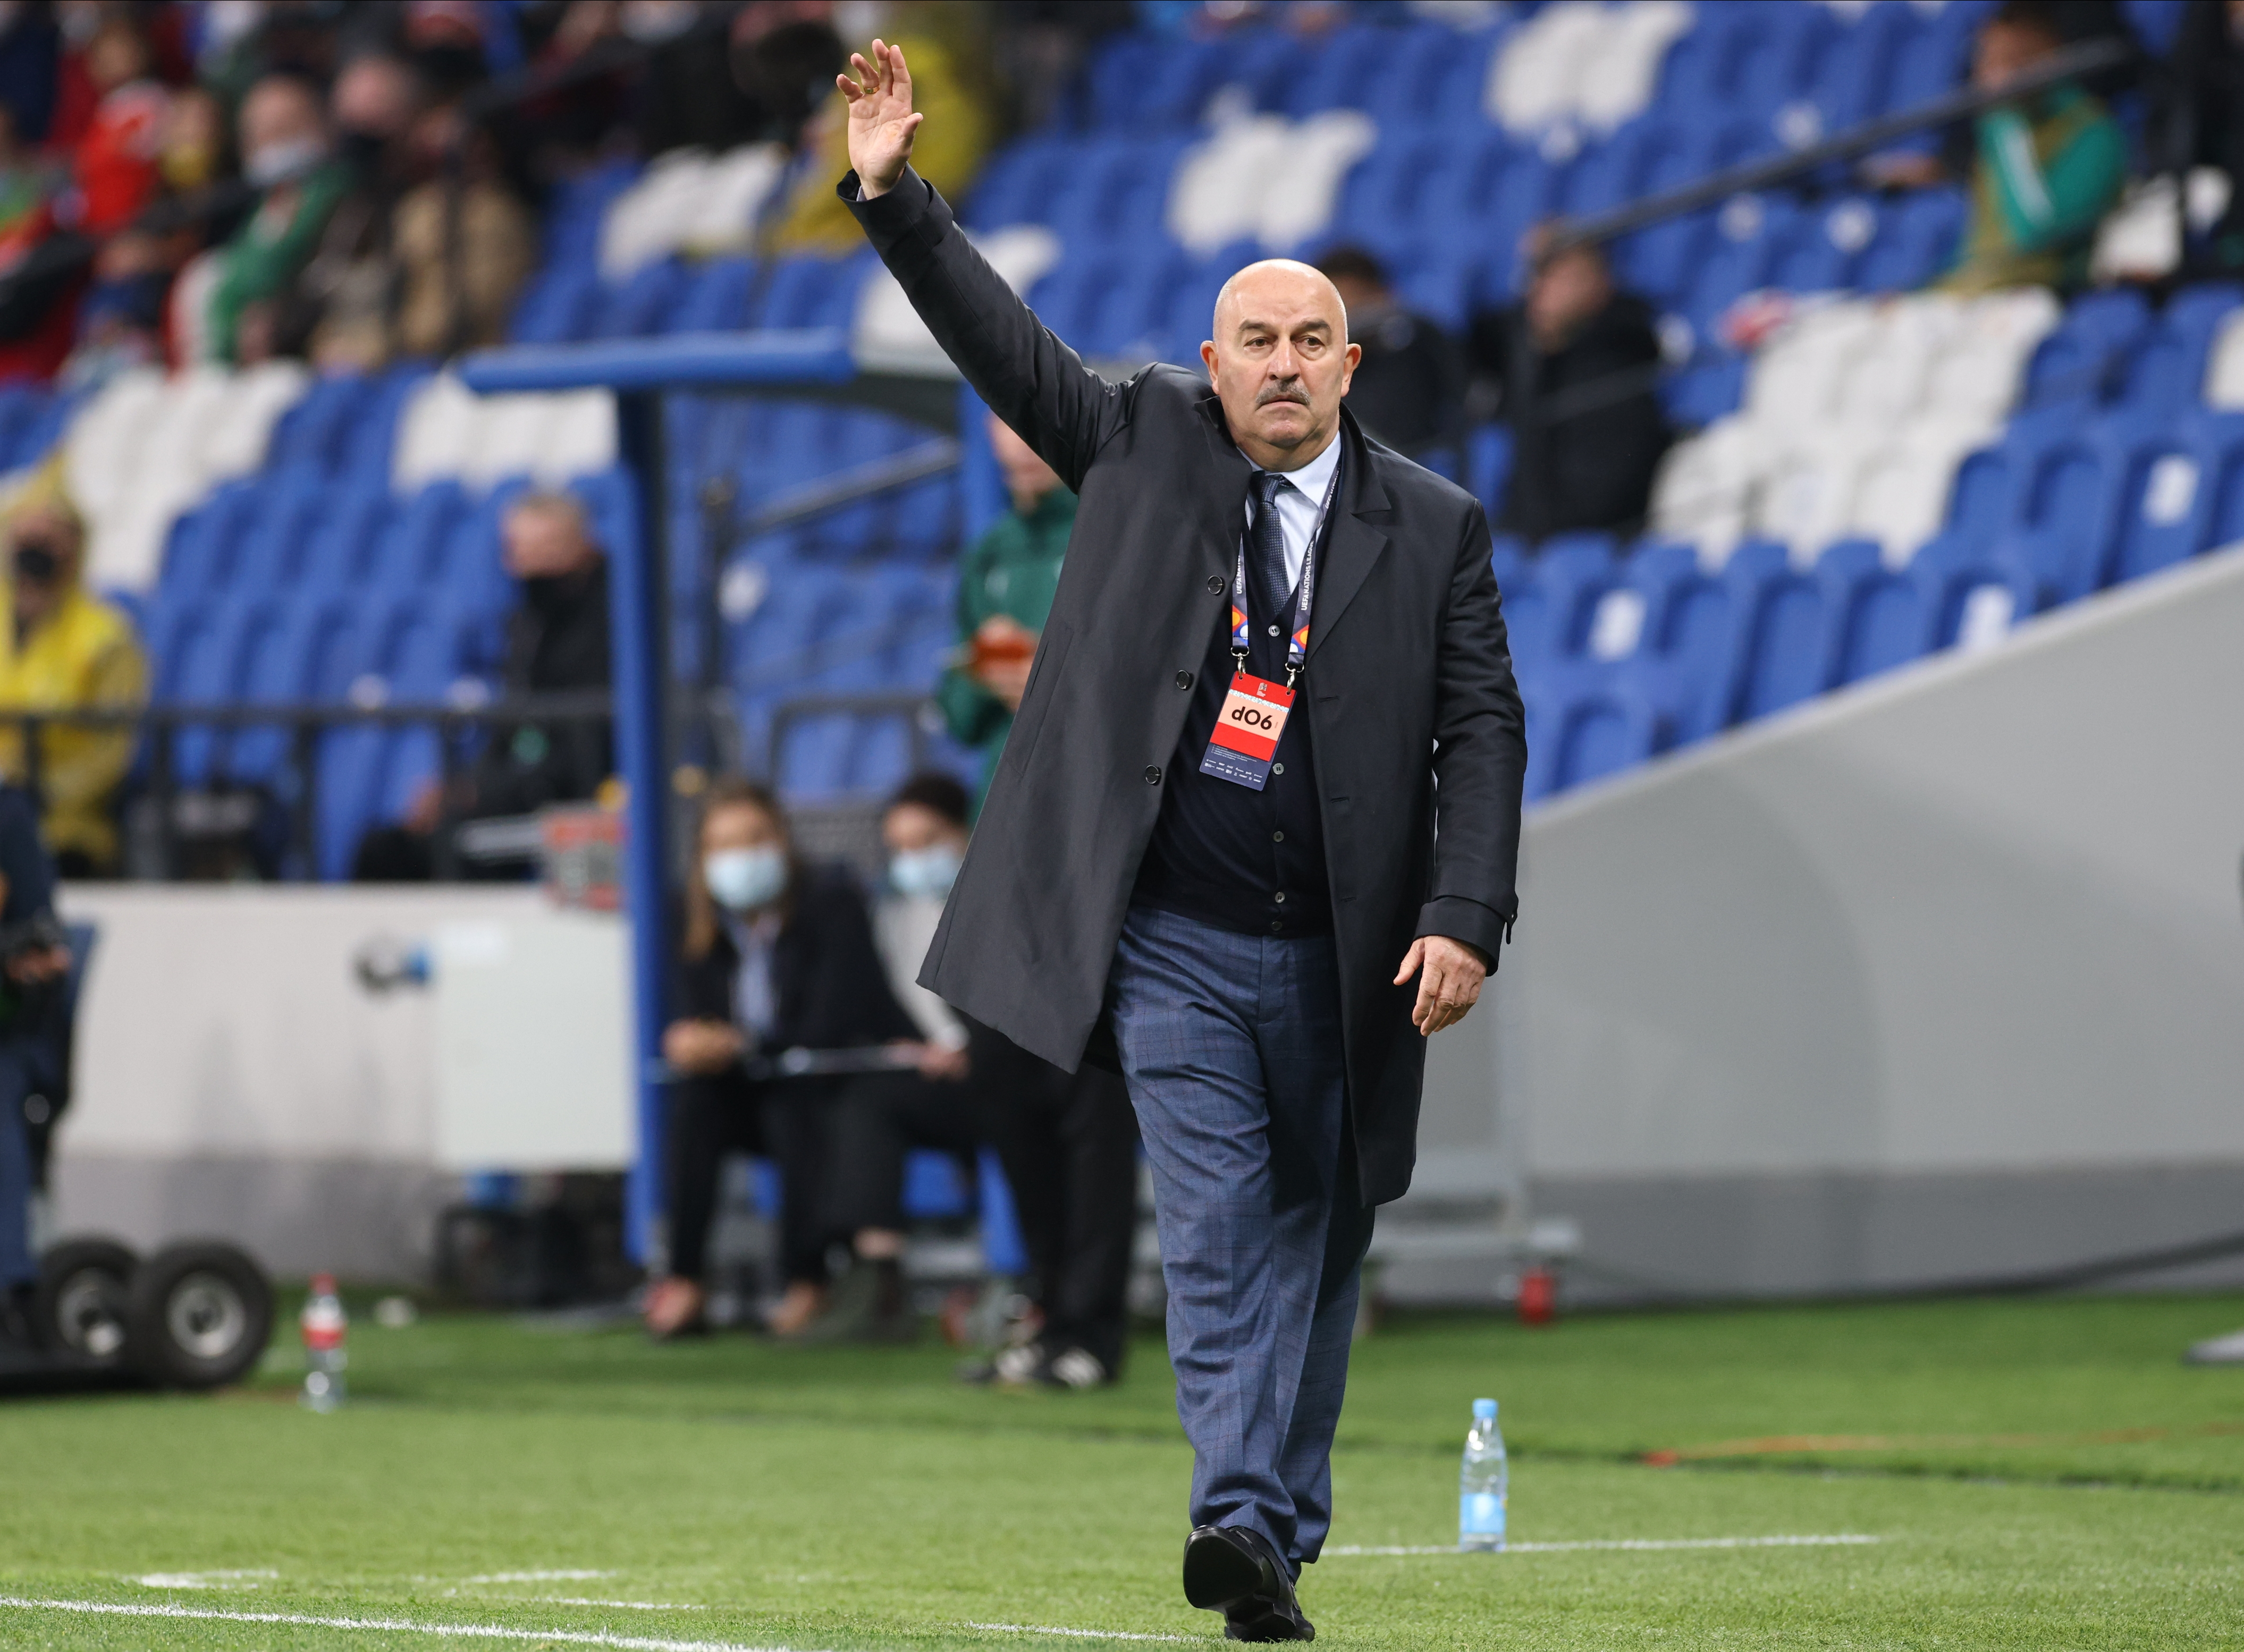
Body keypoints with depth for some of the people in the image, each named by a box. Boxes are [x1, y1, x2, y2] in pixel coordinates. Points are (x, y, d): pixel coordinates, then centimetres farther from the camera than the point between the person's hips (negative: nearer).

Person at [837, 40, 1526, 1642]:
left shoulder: (1431, 527, 2)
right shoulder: (1146, 446, 5)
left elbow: (1482, 729, 0)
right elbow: (1000, 338, 5)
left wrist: (1465, 918, -10)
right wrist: (892, 197, -5)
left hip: (1341, 961, 1)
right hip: (1178, 944, -1)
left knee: (1317, 1244, 8)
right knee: (1218, 1236, -11)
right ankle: (1240, 1519, -20)